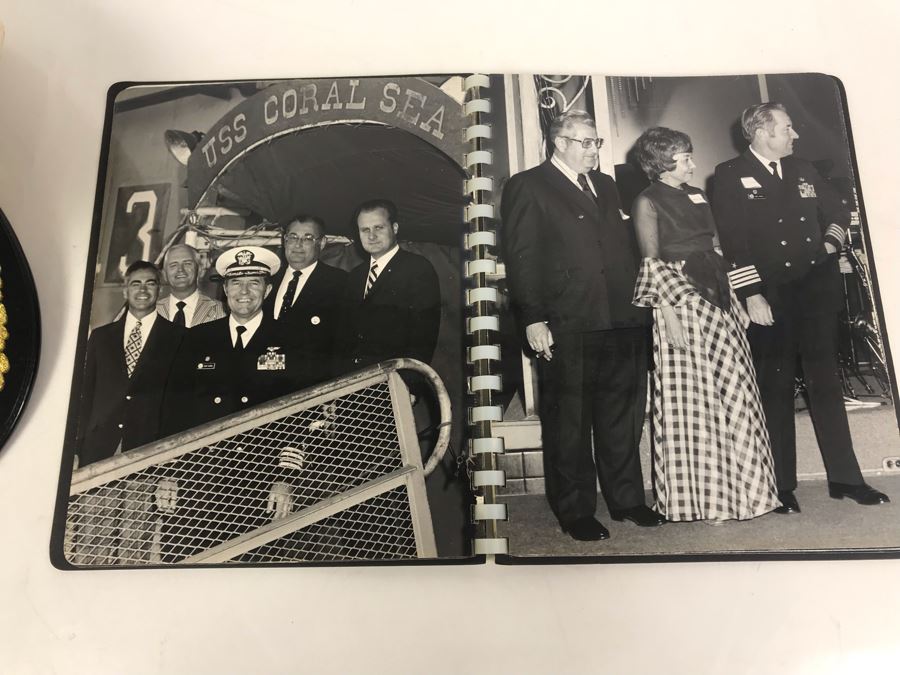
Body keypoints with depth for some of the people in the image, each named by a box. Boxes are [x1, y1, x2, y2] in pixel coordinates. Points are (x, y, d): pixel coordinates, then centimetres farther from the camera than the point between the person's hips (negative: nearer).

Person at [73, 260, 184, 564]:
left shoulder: (178, 338, 4)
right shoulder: (101, 336, 15)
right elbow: (87, 395, 13)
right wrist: (79, 448, 6)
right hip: (100, 453, 3)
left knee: (135, 546, -1)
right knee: (89, 543, 3)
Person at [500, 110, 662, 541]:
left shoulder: (604, 185, 21)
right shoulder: (528, 187, 0)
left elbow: (627, 245, 21)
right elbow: (521, 258, -8)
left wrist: (639, 302, 12)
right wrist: (533, 319, -15)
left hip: (622, 323, 7)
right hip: (567, 328, -6)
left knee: (623, 418, 14)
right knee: (569, 422, 4)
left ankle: (626, 499, 28)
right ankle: (575, 511, 16)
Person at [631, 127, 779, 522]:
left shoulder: (696, 195, 17)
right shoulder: (648, 202, -4)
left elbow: (716, 249, 18)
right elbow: (652, 264, -10)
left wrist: (732, 298, 11)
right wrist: (670, 314, -17)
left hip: (716, 300, 7)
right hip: (680, 304, -7)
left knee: (733, 395, 9)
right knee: (691, 400, -1)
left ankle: (738, 486, 23)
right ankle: (697, 496, 12)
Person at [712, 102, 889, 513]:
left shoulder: (802, 170, 15)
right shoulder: (730, 176, -3)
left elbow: (837, 210, 27)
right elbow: (733, 242, -12)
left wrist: (831, 243, 7)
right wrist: (752, 295, -18)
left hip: (816, 290, 5)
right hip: (769, 298, -5)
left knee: (826, 384, 9)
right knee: (775, 390, 3)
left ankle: (845, 478, 20)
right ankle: (781, 486, 13)